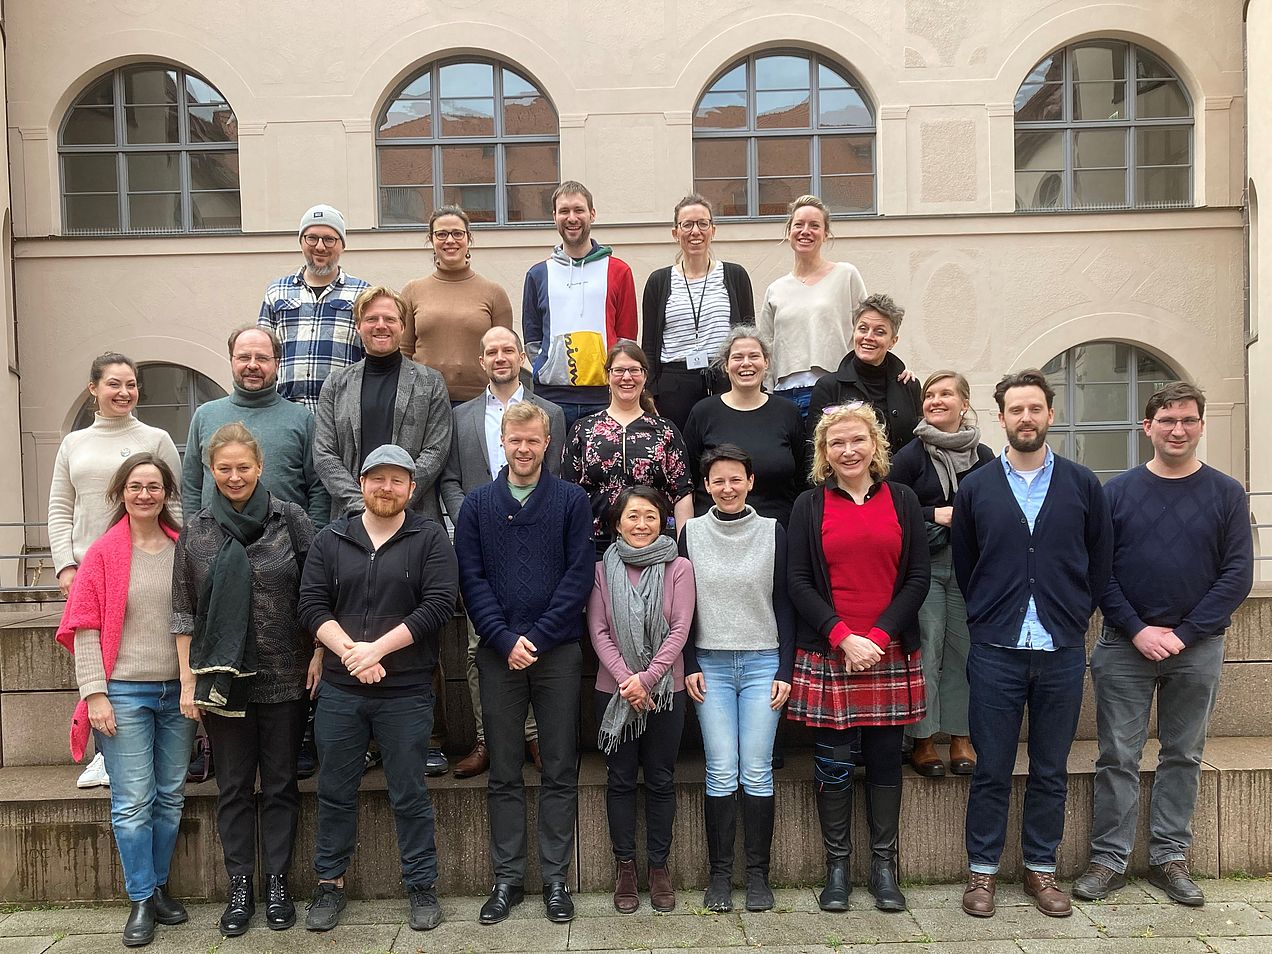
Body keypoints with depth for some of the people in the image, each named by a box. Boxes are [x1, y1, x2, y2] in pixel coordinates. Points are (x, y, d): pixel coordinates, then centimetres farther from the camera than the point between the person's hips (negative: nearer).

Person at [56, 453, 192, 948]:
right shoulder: (103, 553, -3)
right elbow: (85, 628, -4)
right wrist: (95, 694, -9)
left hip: (178, 692, 3)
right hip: (124, 693, -3)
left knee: (170, 797, 12)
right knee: (133, 802, 1)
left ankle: (159, 886, 28)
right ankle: (141, 900, 14)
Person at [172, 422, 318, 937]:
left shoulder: (290, 519, -2)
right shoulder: (196, 531, 3)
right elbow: (184, 613, 5)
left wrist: (319, 653, -4)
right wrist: (188, 680, 2)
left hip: (285, 677, -1)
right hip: (222, 680, 1)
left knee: (280, 784, 8)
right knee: (234, 788, 10)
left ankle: (277, 883, 21)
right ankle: (239, 888, 22)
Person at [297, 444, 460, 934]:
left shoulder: (430, 538, -1)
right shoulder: (331, 539, 7)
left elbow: (439, 604, -11)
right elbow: (312, 605, 1)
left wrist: (378, 648, -15)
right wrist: (349, 651, -14)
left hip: (407, 692, -2)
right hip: (339, 690, 3)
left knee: (410, 795, 7)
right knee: (335, 792, 13)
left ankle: (422, 886, 22)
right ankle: (329, 883, 29)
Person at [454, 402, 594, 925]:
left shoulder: (572, 500, 2)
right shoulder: (477, 504, 6)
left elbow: (580, 575, -5)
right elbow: (471, 579, 0)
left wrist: (537, 637, -12)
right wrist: (505, 639, -11)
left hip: (559, 651, -1)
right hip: (498, 653, 1)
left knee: (560, 772, 6)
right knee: (503, 774, 9)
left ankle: (556, 877, 17)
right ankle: (507, 877, 20)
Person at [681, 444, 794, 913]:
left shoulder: (772, 532, 4)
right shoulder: (692, 533, 5)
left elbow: (784, 605, 5)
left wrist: (785, 670, 0)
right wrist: (689, 666, 0)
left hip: (763, 663, 0)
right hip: (710, 664, 0)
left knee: (757, 771, -1)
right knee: (721, 772, -2)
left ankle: (758, 874, 11)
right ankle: (719, 874, 9)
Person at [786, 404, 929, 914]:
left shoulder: (902, 500, 6)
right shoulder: (809, 506, 4)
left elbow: (917, 578, 2)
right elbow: (799, 583, -1)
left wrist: (879, 635, -9)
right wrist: (843, 637, -11)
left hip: (891, 653, 1)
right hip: (826, 653, -1)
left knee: (885, 759, 7)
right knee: (832, 764, 4)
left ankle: (884, 865, 20)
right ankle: (837, 866, 17)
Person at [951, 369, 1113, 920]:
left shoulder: (1082, 485, 4)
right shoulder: (976, 488, 3)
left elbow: (1101, 562, 10)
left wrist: (1075, 616, 6)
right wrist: (990, 619, 8)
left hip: (1063, 651, 1)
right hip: (995, 651, -1)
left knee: (1051, 771, 11)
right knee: (991, 770, 5)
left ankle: (1040, 868, 26)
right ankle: (983, 870, 19)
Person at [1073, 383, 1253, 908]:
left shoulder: (1226, 494, 2)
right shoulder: (1116, 491, 1)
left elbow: (1238, 575, -3)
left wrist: (1184, 634, -11)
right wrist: (1138, 631, -11)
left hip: (1197, 648, 1)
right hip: (1125, 646, -1)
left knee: (1183, 757, 11)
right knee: (1117, 757, 3)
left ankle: (1169, 858, 23)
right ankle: (1109, 859, 13)